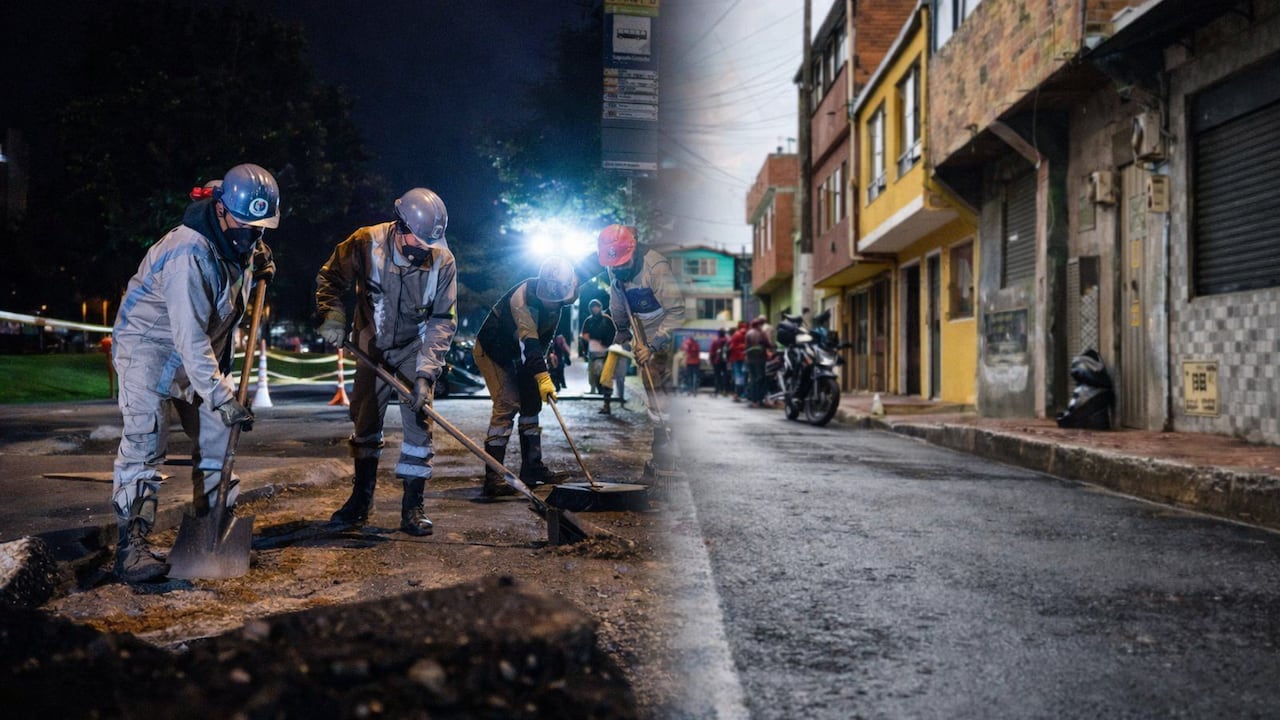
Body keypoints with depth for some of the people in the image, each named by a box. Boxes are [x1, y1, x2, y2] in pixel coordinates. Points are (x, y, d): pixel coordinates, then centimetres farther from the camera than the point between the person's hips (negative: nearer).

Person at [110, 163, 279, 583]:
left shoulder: (239, 237, -6)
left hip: (202, 349, 8)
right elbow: (190, 338, -35)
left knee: (216, 432, 9)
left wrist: (259, 265, -2)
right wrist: (220, 396, -38)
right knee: (145, 440, -15)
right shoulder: (190, 255, -32)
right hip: (150, 345, -8)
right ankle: (132, 545, -14)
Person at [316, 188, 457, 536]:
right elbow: (330, 279, -4)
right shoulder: (366, 243, -22)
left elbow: (443, 321, -18)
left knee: (418, 423, -9)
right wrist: (333, 316, -21)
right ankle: (361, 500, 24)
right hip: (372, 345, 2)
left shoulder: (443, 261, -22)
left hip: (416, 348, -1)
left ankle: (412, 507, 0)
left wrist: (426, 372, -26)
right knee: (365, 422, 9)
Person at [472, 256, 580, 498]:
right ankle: (492, 478, -21)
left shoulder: (556, 301, -7)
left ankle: (532, 467, 21)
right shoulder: (523, 296, -32)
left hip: (516, 355, 8)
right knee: (507, 404, -19)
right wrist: (542, 376, -49)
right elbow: (528, 341, -42)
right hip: (491, 350, -8)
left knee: (531, 403, 10)